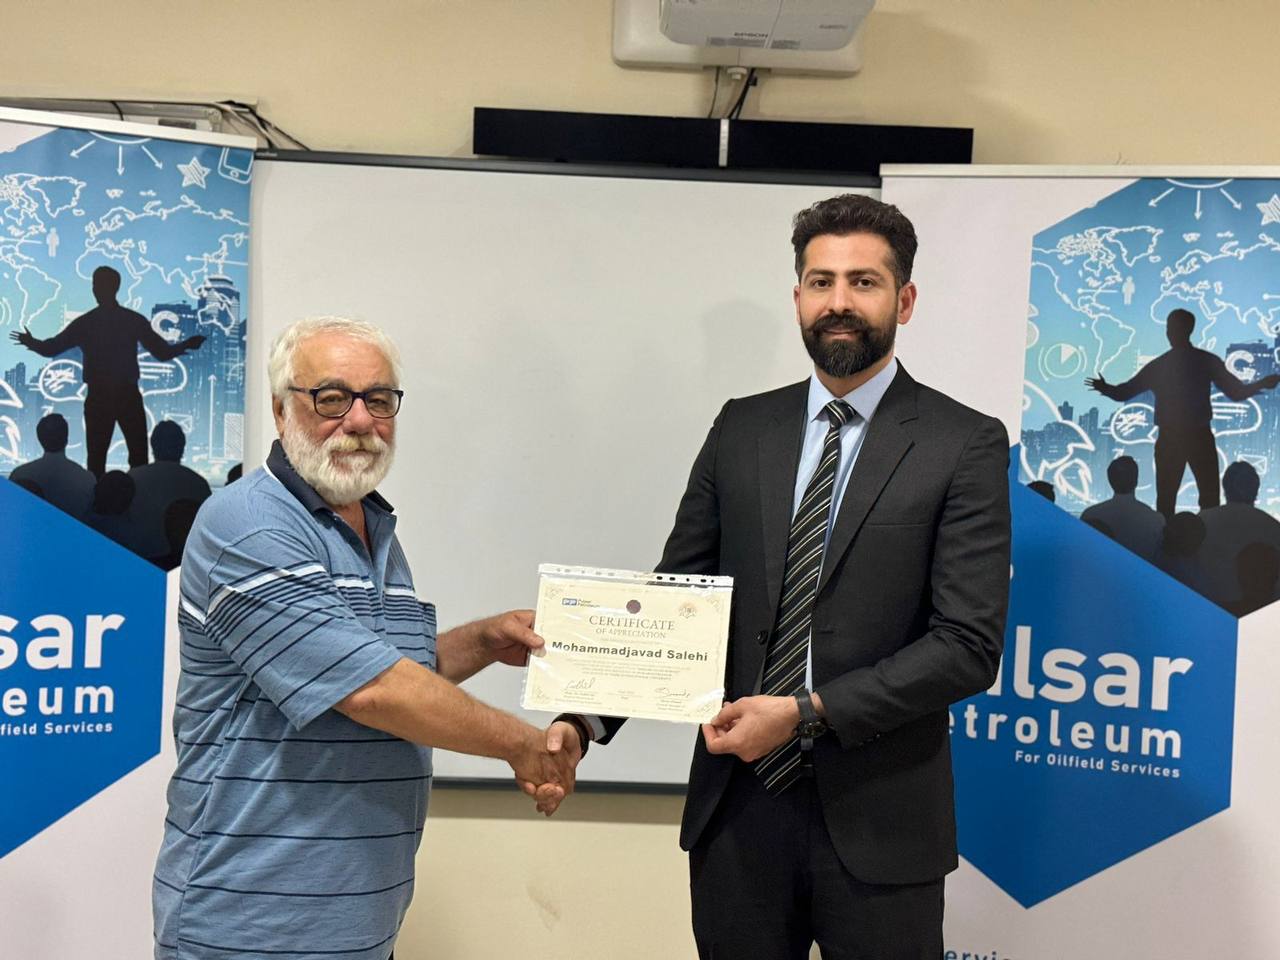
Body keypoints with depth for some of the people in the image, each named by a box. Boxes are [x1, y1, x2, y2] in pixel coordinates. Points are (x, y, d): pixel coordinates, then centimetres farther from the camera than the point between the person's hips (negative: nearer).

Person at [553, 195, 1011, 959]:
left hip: (877, 817, -3)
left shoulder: (965, 445, -5)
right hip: (737, 804, 3)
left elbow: (969, 645, -11)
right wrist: (591, 716, -9)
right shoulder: (742, 429, 5)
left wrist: (807, 713, -18)